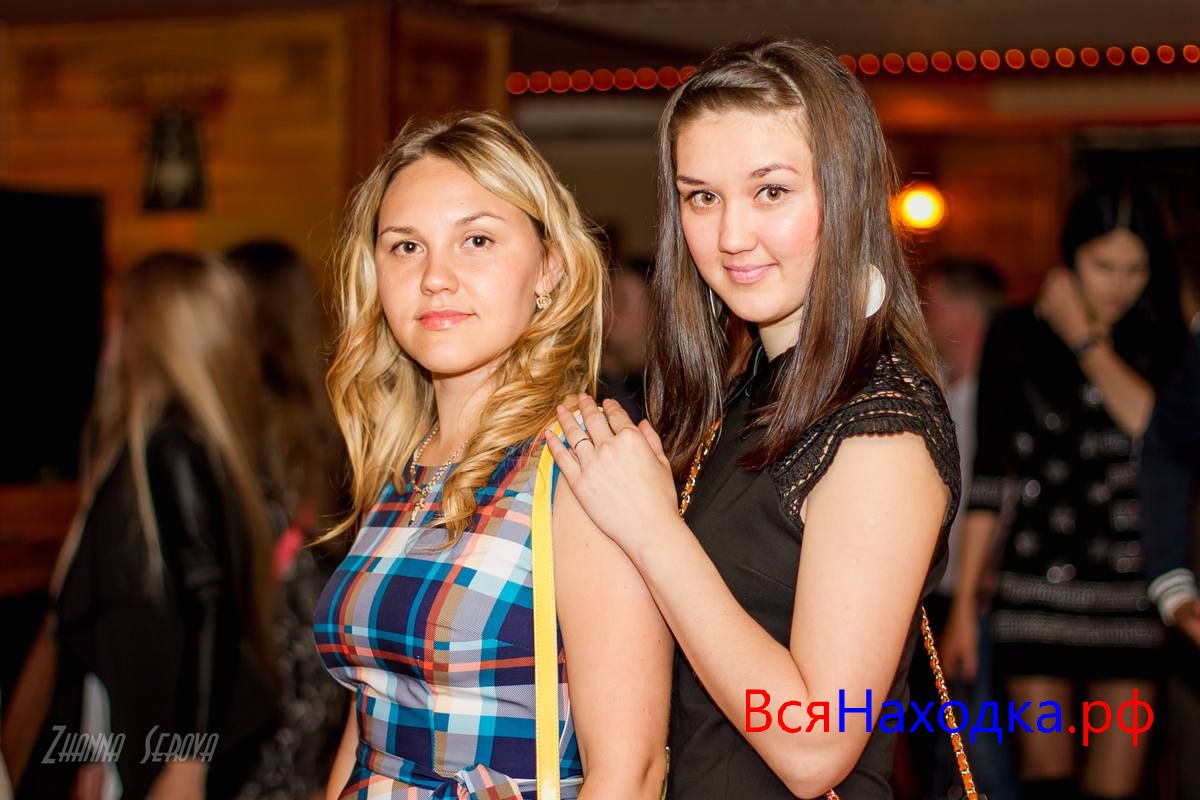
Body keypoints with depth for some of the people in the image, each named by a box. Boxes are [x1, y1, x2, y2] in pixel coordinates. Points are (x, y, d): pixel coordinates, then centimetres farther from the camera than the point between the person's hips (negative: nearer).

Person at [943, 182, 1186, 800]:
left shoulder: (1159, 340, 7)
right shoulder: (1018, 335, 3)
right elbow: (989, 472, 5)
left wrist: (1086, 339, -7)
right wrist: (964, 603, 3)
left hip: (1130, 591, 1)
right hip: (1038, 587, -1)